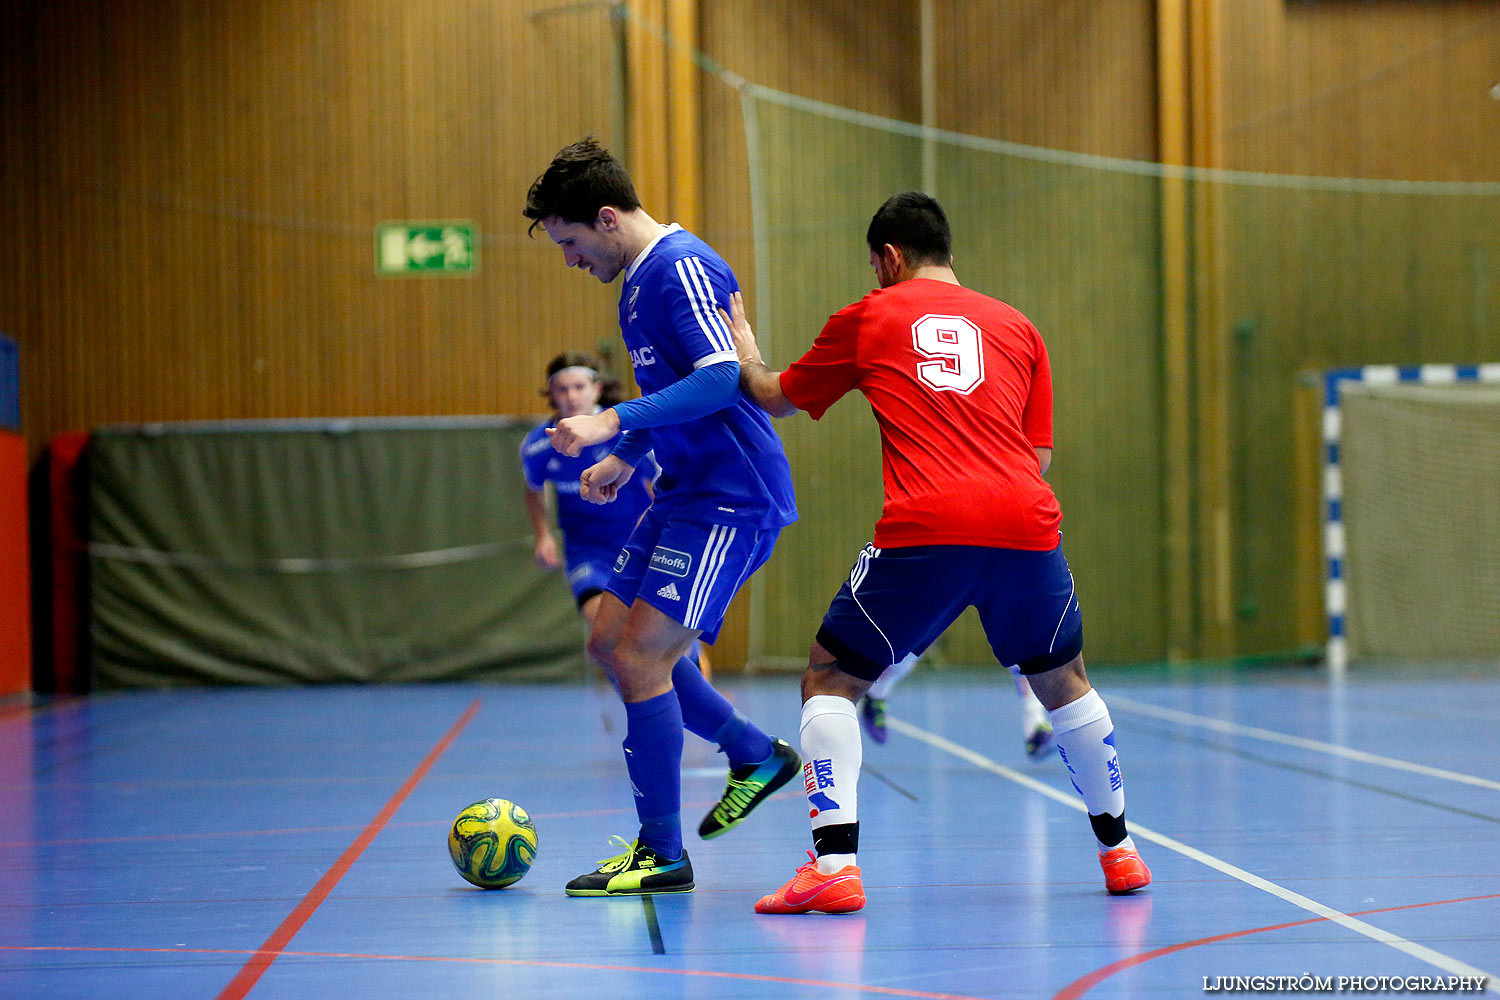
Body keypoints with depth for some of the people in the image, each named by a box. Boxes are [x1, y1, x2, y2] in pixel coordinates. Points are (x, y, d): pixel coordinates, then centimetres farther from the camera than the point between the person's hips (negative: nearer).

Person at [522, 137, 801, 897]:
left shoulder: (682, 267, -16)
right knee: (611, 643, 11)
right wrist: (626, 457, 25)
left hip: (731, 498, -10)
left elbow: (722, 378, -27)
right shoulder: (640, 280, 15)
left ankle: (662, 856, 0)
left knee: (641, 657, -12)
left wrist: (613, 422, -29)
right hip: (687, 492, 11)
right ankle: (756, 757, 24)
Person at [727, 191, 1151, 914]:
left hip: (925, 530, -3)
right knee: (1063, 681, 25)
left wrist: (743, 343, 46)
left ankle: (834, 862, -6)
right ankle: (1119, 852, 31)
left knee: (830, 680, 10)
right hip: (1027, 525, 3)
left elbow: (774, 398, 27)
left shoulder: (868, 318, 16)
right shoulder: (1017, 327, 22)